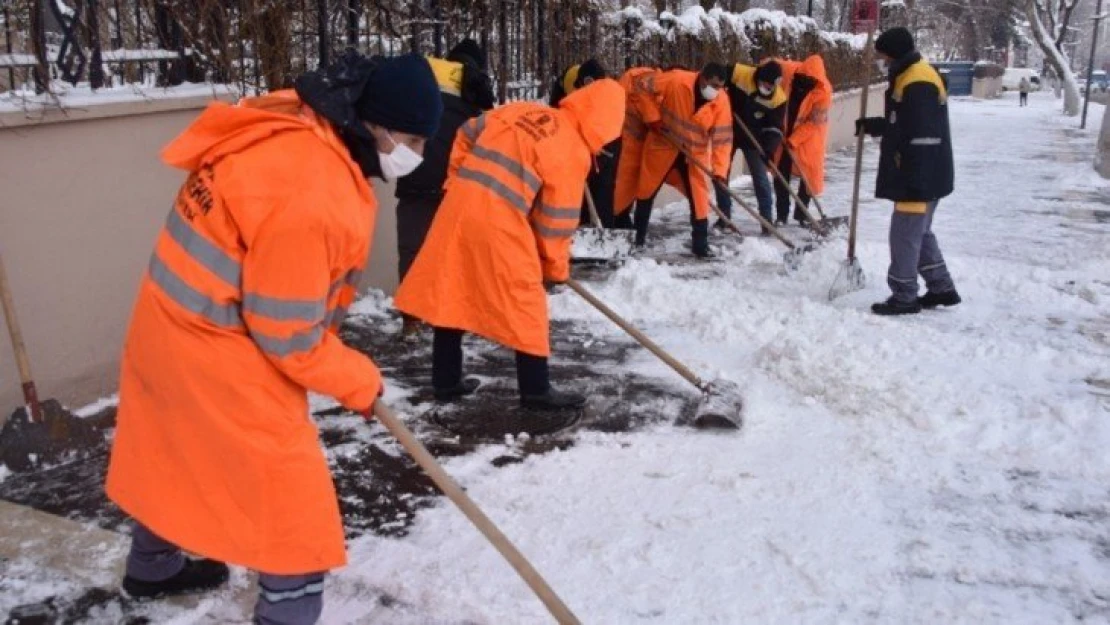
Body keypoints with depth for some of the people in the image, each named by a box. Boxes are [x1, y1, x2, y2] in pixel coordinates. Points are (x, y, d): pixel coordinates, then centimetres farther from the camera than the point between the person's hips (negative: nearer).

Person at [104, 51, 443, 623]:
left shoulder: (295, 129, -2)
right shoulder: (310, 196, -31)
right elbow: (286, 335, -23)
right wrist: (358, 379, -8)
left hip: (176, 323, 10)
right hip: (216, 349, -10)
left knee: (183, 453, 30)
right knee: (292, 495, 2)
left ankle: (154, 567, 54)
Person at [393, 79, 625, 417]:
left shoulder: (522, 109, 16)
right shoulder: (574, 151, -3)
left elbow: (467, 134, 21)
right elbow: (557, 218, 0)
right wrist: (556, 266, 12)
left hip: (460, 203, 7)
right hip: (499, 219, -7)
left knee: (451, 293, 14)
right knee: (524, 301, 6)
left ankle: (446, 380, 26)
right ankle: (536, 389, 14)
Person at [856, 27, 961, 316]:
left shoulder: (918, 84, -20)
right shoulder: (910, 77, 15)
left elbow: (923, 138, -25)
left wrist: (915, 183, -26)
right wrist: (871, 125, 19)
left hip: (921, 178, -11)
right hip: (920, 176, 11)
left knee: (905, 235, -4)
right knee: (919, 232, 19)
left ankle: (904, 297, 5)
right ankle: (942, 288, 27)